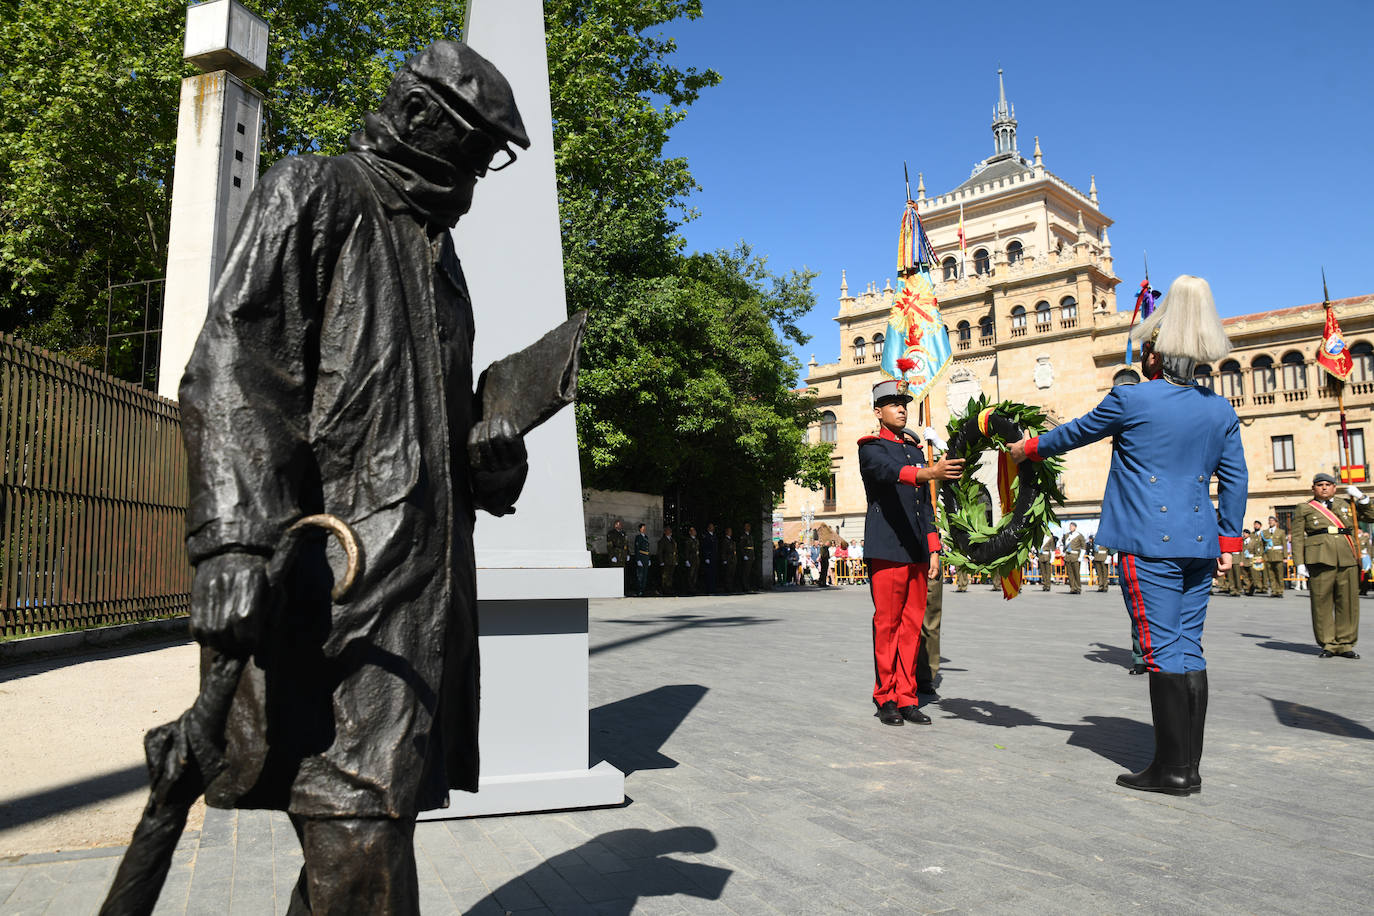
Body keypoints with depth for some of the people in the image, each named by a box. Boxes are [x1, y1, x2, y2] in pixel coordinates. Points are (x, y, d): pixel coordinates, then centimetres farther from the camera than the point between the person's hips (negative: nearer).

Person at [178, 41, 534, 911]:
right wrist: (236, 538, -23)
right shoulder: (312, 194, 3)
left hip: (426, 569, 8)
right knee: (359, 823, -10)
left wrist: (489, 456, 5)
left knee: (377, 802, 12)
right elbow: (234, 361, -11)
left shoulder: (438, 252, 26)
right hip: (341, 558, -8)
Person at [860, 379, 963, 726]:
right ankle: (886, 698, 8)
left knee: (912, 625, 6)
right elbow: (891, 472, -24)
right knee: (887, 625, -2)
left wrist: (933, 550, 12)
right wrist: (930, 472, -43)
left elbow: (925, 505, 19)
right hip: (887, 551, -6)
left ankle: (907, 698, 13)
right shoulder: (871, 448, -1)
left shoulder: (916, 451, 20)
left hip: (917, 553, 6)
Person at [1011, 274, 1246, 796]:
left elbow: (1076, 432, 6)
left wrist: (1028, 448, 23)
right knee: (1189, 647, 10)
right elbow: (1235, 480, 11)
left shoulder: (1131, 399, -8)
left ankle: (1173, 768, 3)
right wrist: (1228, 540, 18)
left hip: (1148, 543, -6)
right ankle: (1189, 767, 16)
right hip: (1199, 543, 6)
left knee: (1163, 649, -2)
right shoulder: (1221, 410, 8)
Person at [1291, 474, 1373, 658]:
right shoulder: (1304, 509, 10)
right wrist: (1300, 563, -3)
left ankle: (1345, 644, 11)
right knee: (1322, 602, -3)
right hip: (1320, 559, -3)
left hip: (1348, 559, 3)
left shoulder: (1347, 504, 20)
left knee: (1348, 601, 2)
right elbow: (1297, 537, 5)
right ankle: (1328, 644, 6)